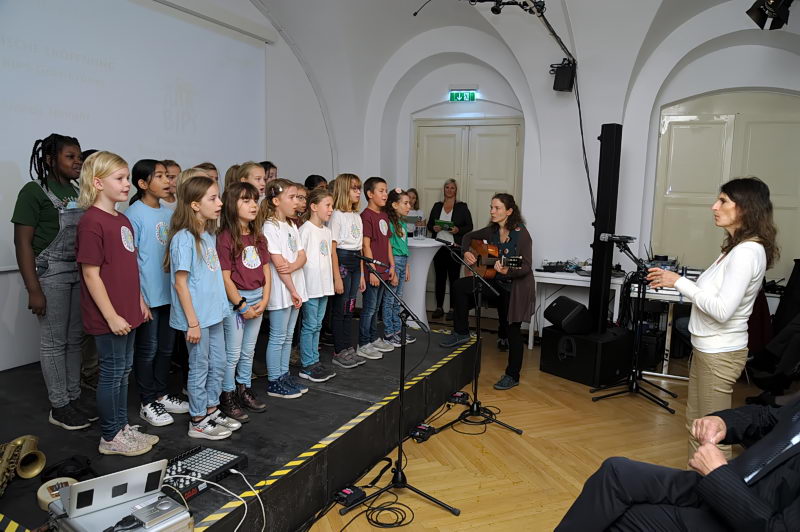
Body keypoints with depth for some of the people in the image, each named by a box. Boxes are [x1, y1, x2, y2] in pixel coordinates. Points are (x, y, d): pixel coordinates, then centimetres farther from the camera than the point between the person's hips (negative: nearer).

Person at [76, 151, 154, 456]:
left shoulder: (123, 220, 11)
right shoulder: (92, 222, -16)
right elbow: (91, 274, -17)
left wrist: (139, 301, 16)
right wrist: (111, 316, -18)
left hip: (128, 313, 8)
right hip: (109, 316, -8)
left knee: (124, 370, 17)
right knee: (113, 371, 3)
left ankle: (122, 427, 30)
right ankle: (110, 437, 19)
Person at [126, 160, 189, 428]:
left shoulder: (169, 213, 8)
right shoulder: (134, 214, -11)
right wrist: (138, 298, -15)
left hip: (170, 293, 7)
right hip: (148, 295, -6)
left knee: (167, 347, 16)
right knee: (147, 349, 6)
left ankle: (161, 394, 31)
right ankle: (147, 403, 20)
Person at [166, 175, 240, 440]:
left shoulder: (209, 235, 8)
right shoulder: (184, 238, -17)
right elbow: (180, 283, -17)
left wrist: (220, 308, 13)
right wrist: (192, 322, -17)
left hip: (214, 314, 8)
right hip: (196, 317, -8)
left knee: (218, 365, 17)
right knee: (199, 368, 5)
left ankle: (212, 411, 33)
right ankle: (198, 421, 20)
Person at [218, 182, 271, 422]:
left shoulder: (258, 236, 8)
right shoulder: (225, 238, -14)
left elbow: (266, 271, 8)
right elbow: (225, 278, -16)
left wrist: (264, 300, -3)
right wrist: (241, 305, -13)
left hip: (257, 299, 7)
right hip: (235, 300, -7)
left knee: (248, 350, 17)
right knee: (233, 353, 4)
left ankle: (244, 391, 31)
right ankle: (227, 398, 18)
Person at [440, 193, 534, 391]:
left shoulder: (521, 233, -18)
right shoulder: (492, 230, 1)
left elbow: (526, 267, -20)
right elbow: (469, 237, 18)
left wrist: (508, 271, -38)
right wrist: (467, 252, -2)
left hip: (515, 288, -6)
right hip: (495, 282, 7)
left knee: (512, 329, 0)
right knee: (459, 286, -5)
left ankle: (512, 376, 16)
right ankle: (462, 333, 6)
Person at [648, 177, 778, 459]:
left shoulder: (747, 252, -21)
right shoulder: (736, 248, 9)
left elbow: (722, 309, -26)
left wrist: (679, 282, -19)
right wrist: (671, 280, 6)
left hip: (720, 354, -10)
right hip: (706, 349, 10)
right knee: (695, 422, 20)